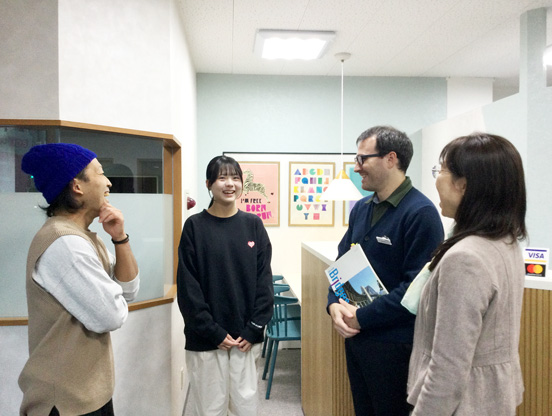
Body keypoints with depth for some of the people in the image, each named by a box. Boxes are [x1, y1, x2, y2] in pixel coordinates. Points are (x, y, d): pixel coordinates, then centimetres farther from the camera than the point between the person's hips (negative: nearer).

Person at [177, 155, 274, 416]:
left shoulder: (253, 225, 3)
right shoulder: (195, 226, -4)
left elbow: (264, 279, 2)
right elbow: (188, 286, -6)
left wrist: (254, 329, -5)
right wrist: (214, 332, -10)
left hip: (246, 336, 2)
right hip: (206, 338, -2)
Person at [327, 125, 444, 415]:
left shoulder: (420, 212, -18)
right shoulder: (361, 208, 7)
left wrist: (362, 317, -17)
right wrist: (334, 305, -6)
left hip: (394, 343, -7)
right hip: (353, 336, 7)